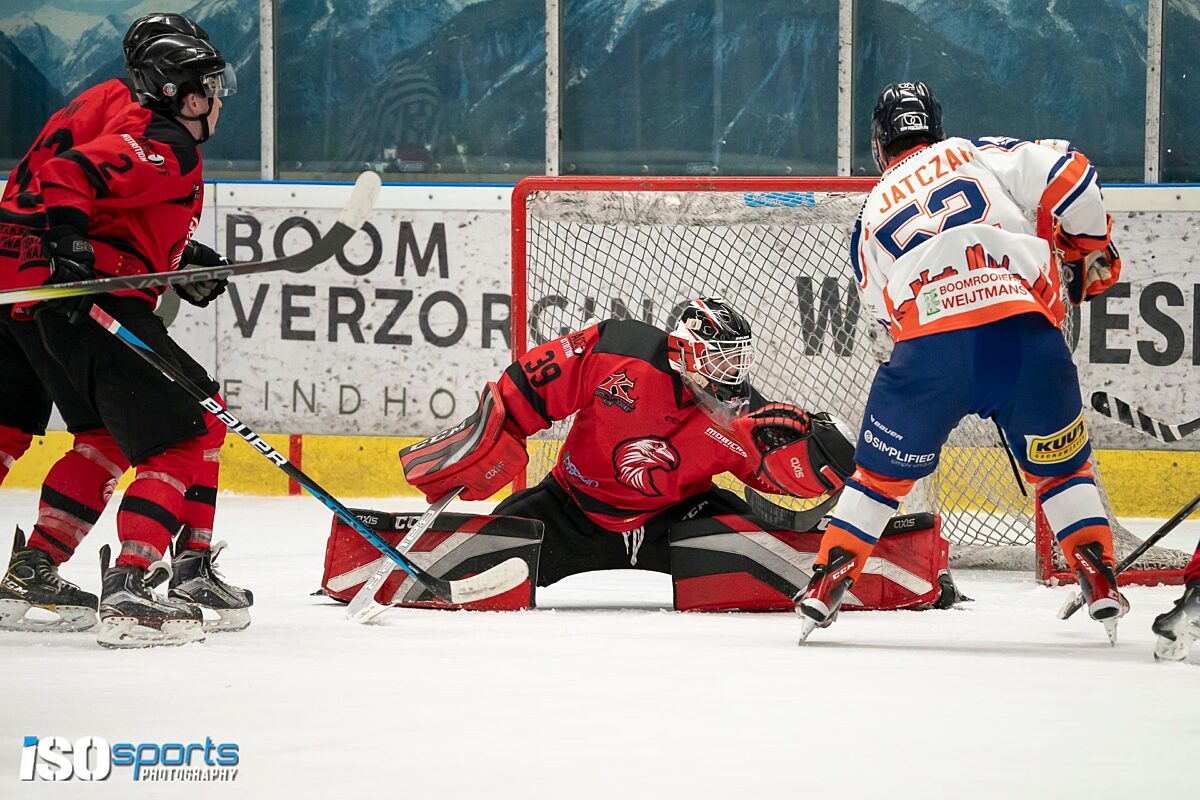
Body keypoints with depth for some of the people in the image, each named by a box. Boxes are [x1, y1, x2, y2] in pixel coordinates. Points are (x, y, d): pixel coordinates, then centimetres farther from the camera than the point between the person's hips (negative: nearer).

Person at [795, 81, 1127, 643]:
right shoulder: (974, 154, 19)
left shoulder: (870, 221, 26)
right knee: (1060, 466, 19)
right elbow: (1066, 175, 7)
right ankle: (1101, 584, 9)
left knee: (881, 471, 19)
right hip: (1026, 332, 0)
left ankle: (827, 584, 15)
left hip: (927, 347, 0)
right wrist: (1092, 250, 21)